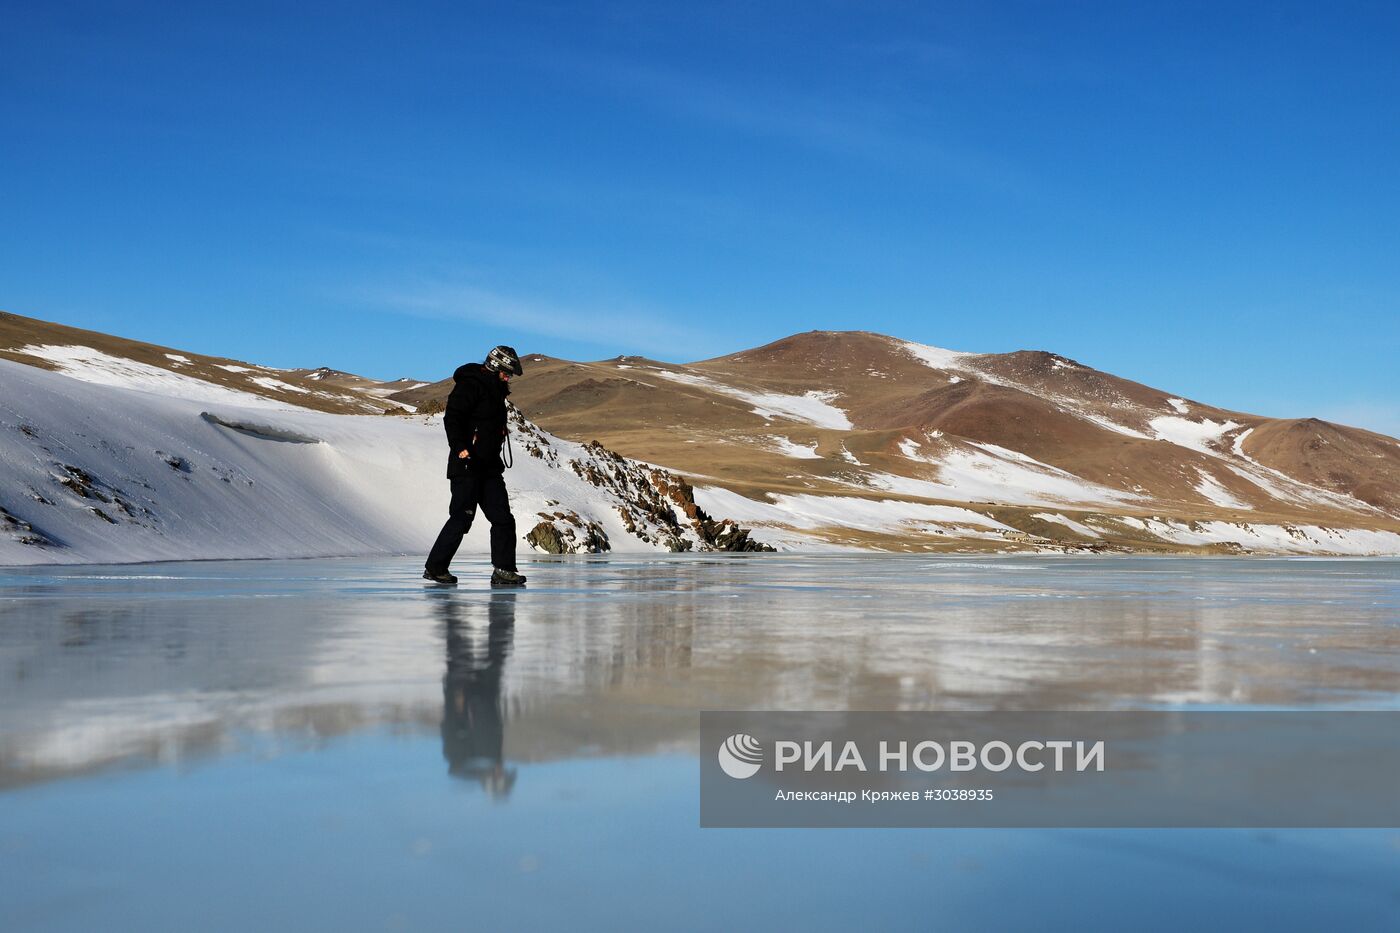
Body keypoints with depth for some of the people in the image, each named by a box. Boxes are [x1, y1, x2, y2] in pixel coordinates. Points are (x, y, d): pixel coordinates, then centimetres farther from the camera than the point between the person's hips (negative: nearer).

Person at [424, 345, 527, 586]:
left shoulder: (496, 391, 19)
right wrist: (460, 447, -29)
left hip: (490, 467, 9)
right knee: (461, 518, -6)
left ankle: (503, 570, 3)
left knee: (503, 518, 2)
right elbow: (452, 417, -20)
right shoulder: (470, 385, -10)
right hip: (467, 465, -9)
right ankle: (434, 567, 6)